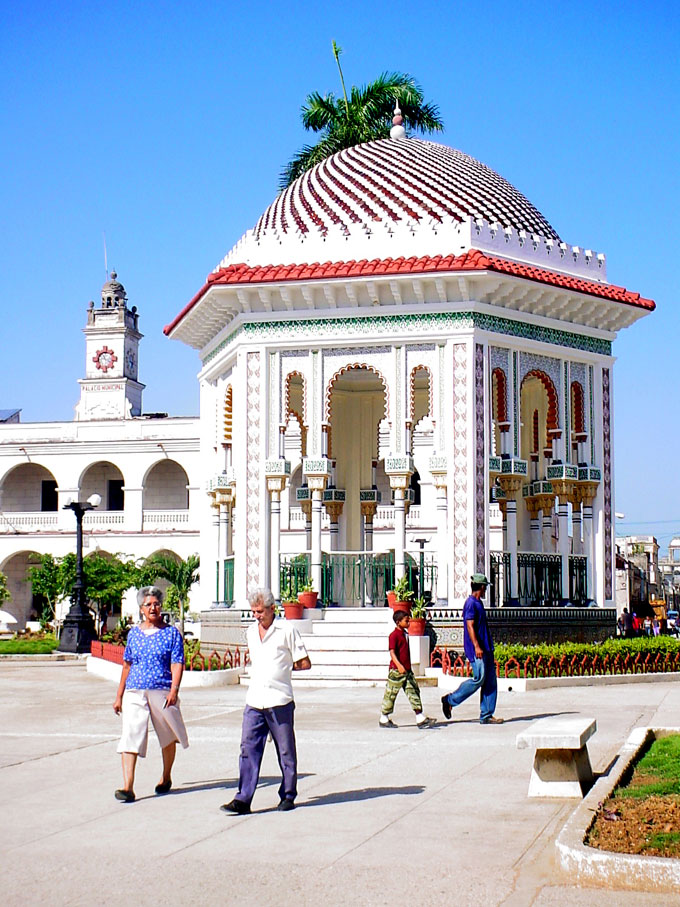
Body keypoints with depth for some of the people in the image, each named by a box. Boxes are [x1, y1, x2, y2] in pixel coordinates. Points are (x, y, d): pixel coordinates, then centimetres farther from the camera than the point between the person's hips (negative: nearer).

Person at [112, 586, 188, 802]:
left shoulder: (172, 633, 2)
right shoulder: (134, 633, 11)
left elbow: (177, 664, -5)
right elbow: (127, 665, 16)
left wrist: (174, 690, -18)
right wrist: (119, 695, 15)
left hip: (162, 692, -1)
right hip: (135, 692, 2)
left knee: (168, 737, 13)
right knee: (130, 737, -13)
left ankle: (166, 777, 36)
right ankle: (127, 787, -19)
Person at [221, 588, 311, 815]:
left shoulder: (287, 630, -4)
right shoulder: (251, 631, 14)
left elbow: (305, 664, -2)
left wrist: (284, 667, 4)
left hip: (280, 702, -5)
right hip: (254, 701, 5)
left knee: (286, 751, 6)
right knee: (248, 749, -3)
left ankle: (288, 796, 17)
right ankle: (243, 799, -3)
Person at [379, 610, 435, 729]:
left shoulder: (405, 634, 14)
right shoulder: (394, 635, -13)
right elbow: (392, 652, -21)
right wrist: (399, 665, -33)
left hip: (407, 670, 8)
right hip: (396, 670, -8)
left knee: (414, 692, 4)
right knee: (391, 694, 2)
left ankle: (420, 719, 3)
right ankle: (384, 719, 13)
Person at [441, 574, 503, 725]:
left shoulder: (478, 603, 20)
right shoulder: (471, 603, -10)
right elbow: (470, 626, -19)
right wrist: (476, 646, -27)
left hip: (485, 649, 10)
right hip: (476, 649, -10)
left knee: (490, 681, 4)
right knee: (479, 678, -12)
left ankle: (486, 715, 5)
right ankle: (450, 700, 1)